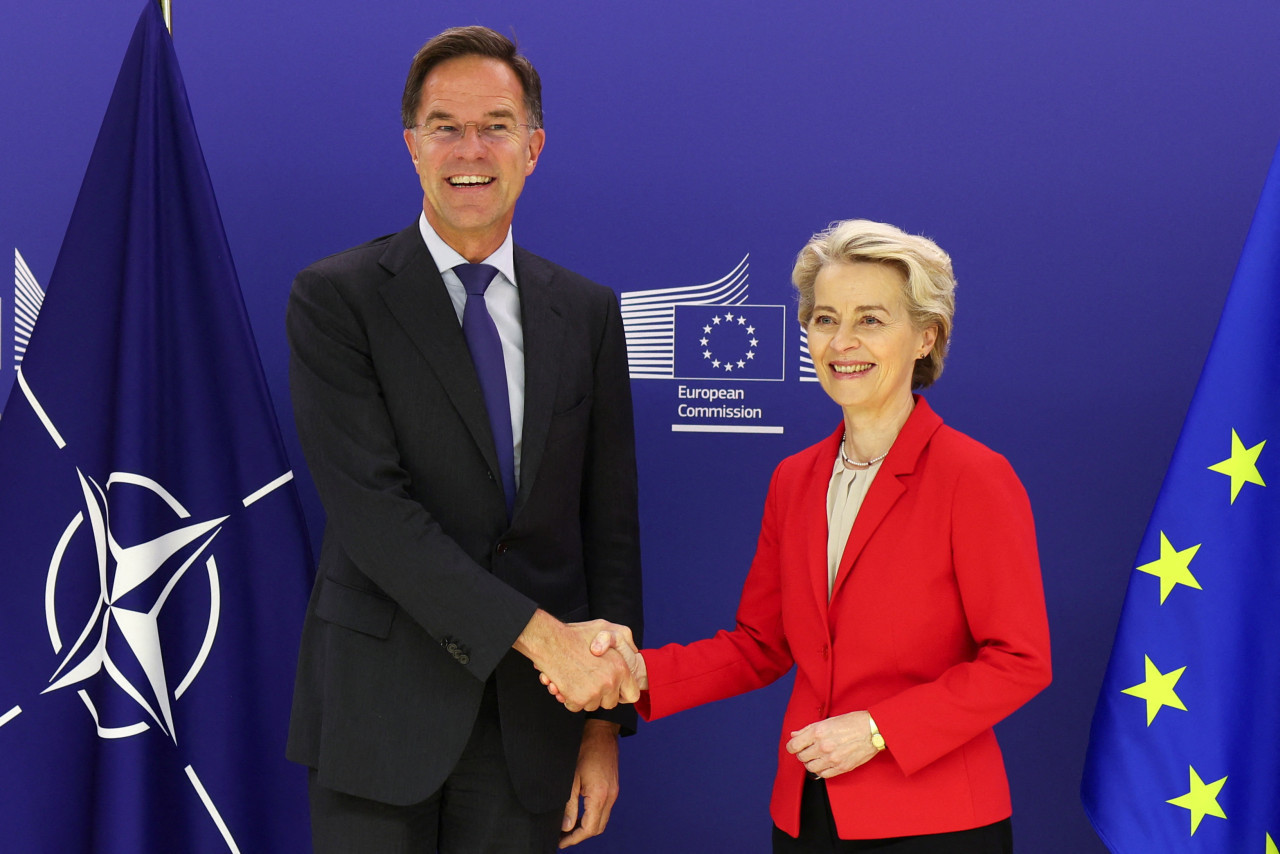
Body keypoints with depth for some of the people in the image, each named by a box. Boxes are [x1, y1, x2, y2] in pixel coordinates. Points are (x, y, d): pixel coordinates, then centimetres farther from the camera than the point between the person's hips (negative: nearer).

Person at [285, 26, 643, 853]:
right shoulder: (336, 297, -4)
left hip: (531, 720, 3)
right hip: (382, 708, -3)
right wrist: (539, 632, -20)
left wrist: (605, 724, 4)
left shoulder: (588, 311, 7)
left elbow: (609, 521, 8)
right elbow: (369, 506, -15)